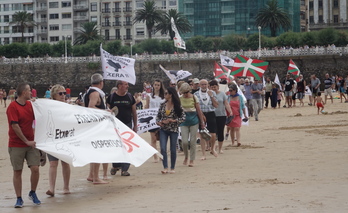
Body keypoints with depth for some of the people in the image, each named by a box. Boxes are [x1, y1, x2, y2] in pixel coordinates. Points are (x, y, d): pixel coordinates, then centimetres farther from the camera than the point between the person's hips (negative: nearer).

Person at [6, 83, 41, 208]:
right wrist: (27, 141, -14)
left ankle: (33, 193, 15)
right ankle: (19, 199, 10)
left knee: (35, 169, -6)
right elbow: (15, 126, -15)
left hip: (31, 143, 5)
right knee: (17, 172, 1)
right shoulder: (13, 107, -11)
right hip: (16, 145, -4)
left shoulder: (30, 105, 8)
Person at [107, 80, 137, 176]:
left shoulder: (130, 97, 6)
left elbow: (134, 112, 11)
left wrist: (135, 125, 9)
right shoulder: (112, 97, 0)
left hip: (127, 124, 1)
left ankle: (124, 169, 1)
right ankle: (115, 166, 23)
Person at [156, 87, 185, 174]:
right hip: (163, 130, 3)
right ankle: (165, 167, -8)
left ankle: (172, 168, 16)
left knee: (173, 149, 4)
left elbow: (183, 117, -6)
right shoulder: (162, 105, 6)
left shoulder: (177, 106, -5)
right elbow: (158, 116, 14)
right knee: (163, 149, -9)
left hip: (173, 130, -3)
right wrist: (158, 121, -7)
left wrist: (172, 120, -16)